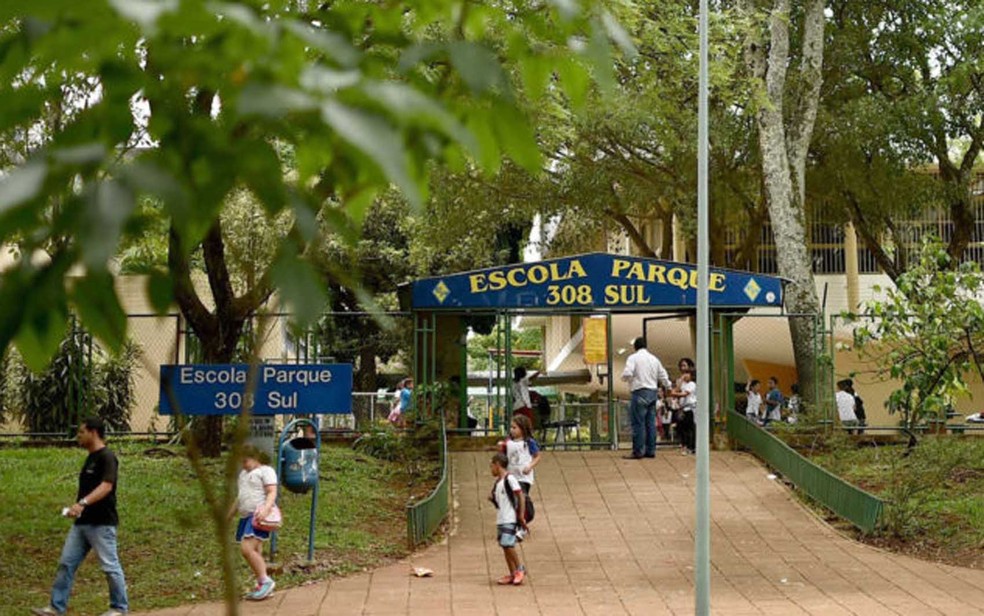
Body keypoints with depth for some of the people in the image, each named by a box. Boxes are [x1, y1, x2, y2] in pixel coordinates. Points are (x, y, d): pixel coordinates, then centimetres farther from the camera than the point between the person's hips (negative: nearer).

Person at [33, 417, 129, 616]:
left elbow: (106, 486, -28)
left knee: (110, 566, 0)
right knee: (66, 563, 6)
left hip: (101, 523, -9)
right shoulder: (90, 458, 16)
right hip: (82, 522, 9)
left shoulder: (107, 457, -15)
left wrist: (82, 503, -38)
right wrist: (77, 506, 18)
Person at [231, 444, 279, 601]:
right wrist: (229, 515, 31)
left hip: (258, 516, -9)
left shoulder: (266, 471, -3)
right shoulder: (244, 473, 23)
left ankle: (265, 581, -12)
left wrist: (266, 508, -30)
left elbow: (272, 493, -13)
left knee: (247, 549, -21)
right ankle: (261, 587, 12)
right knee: (255, 553, 7)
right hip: (245, 516, 9)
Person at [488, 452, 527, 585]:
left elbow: (521, 497, -13)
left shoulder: (509, 478, -11)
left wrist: (521, 515, -16)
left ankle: (520, 569, 1)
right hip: (500, 519, 9)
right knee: (505, 546, 6)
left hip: (510, 519, -9)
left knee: (508, 545, -15)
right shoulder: (498, 482, 15)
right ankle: (512, 574, 11)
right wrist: (492, 498, 2)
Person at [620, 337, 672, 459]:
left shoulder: (633, 358, -5)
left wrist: (625, 378, 5)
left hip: (640, 392, -7)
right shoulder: (654, 359, 14)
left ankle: (638, 452, -7)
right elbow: (663, 377, 20)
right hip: (653, 392, 7)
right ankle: (650, 450, 12)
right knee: (650, 423, 10)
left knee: (638, 423, -6)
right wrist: (669, 385, 39)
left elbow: (627, 374, -18)